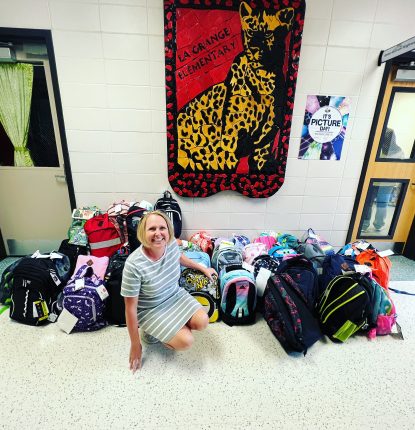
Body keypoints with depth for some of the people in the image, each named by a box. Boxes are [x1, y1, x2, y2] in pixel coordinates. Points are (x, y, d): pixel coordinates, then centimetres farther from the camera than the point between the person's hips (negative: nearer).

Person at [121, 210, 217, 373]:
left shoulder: (171, 243, -19)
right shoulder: (134, 265, -34)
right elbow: (130, 308, -21)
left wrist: (203, 268, 15)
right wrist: (135, 346, -11)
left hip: (175, 295, 5)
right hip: (150, 309, -5)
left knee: (202, 322, -10)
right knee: (185, 341, -16)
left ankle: (167, 328, 15)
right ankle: (149, 331, 11)